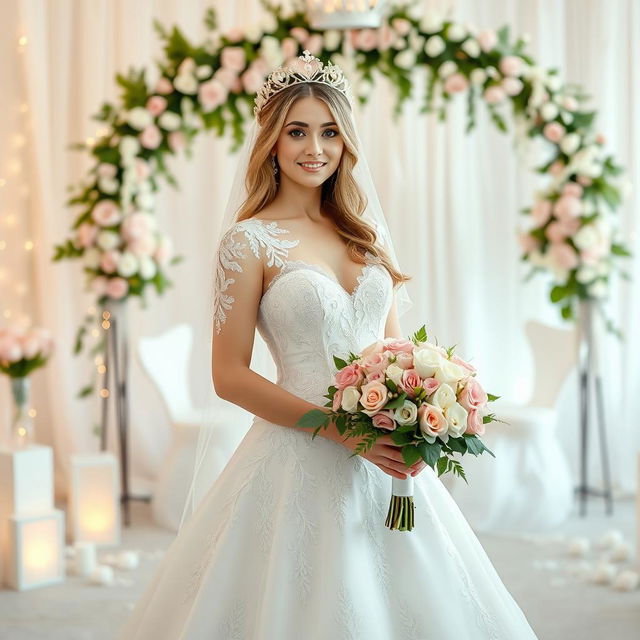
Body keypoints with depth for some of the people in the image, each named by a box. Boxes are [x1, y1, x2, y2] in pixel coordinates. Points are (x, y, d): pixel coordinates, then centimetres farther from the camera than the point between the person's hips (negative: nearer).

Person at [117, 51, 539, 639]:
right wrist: (340, 428, -16)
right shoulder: (250, 239, -6)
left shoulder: (369, 232, 9)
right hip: (301, 456, -5)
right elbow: (230, 376, -8)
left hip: (384, 459, 5)